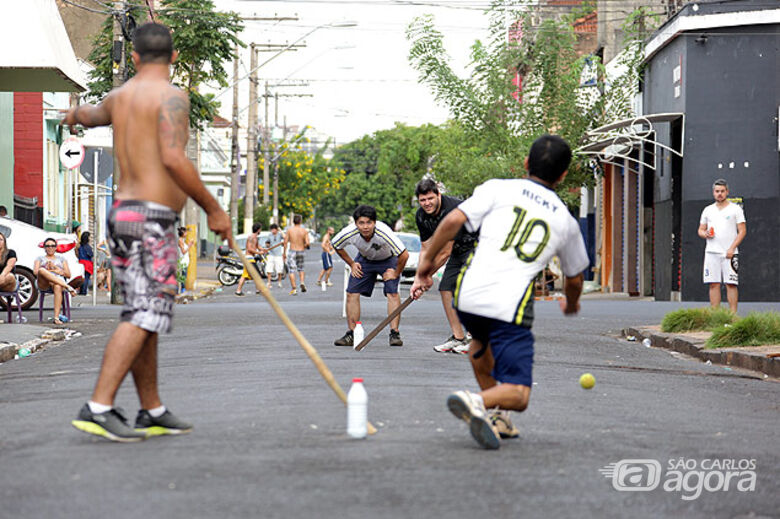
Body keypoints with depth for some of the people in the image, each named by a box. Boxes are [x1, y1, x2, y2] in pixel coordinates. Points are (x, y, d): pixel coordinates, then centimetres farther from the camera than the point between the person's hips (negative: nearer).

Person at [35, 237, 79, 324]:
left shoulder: (61, 259, 30)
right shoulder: (40, 258, 28)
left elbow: (68, 274, 18)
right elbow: (35, 272, 9)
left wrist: (56, 269, 1)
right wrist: (47, 270, -7)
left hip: (59, 280, 0)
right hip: (43, 283, 0)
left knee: (57, 287, -42)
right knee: (41, 270, -38)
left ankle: (56, 317, -51)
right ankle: (68, 287, -42)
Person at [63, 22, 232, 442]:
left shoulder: (119, 97, 15)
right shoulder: (170, 96, -10)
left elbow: (90, 114, 39)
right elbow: (173, 159, -23)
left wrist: (74, 116, 65)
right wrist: (213, 209, -15)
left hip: (122, 213, 9)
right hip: (151, 219, -9)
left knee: (144, 316, 12)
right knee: (143, 317, -11)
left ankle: (153, 412, 16)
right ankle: (98, 408, -18)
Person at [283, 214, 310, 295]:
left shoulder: (289, 230, -4)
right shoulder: (304, 231, -2)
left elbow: (285, 242, -6)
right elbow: (307, 243, -9)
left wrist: (284, 253, 1)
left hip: (292, 252, -2)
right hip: (301, 252, 2)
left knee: (292, 271, 1)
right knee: (301, 269, 23)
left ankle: (294, 289, -6)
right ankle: (302, 282, 0)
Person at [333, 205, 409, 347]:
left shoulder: (383, 232, -40)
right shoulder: (349, 233, -29)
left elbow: (404, 255, -36)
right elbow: (335, 246, -5)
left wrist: (396, 273, -23)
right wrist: (351, 264, -4)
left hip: (388, 259, -3)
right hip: (365, 259, 3)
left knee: (392, 293, -20)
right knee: (352, 293, -7)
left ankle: (394, 334, -14)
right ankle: (351, 334, 1)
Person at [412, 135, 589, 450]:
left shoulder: (498, 189, 9)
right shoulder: (566, 221, 15)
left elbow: (453, 220, -5)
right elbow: (574, 279, 29)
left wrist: (428, 259, 7)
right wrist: (571, 305, 51)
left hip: (468, 295, 2)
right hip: (511, 308, -2)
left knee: (482, 341, 37)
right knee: (518, 396, -1)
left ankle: (493, 415, 30)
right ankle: (478, 402, -31)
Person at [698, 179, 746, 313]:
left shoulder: (735, 209, 3)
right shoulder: (708, 210, 15)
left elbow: (742, 231, -1)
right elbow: (701, 230, 20)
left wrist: (732, 248, -12)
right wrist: (705, 234, -5)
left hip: (729, 253, -4)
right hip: (711, 252, 4)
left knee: (731, 284, -7)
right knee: (714, 284, 1)